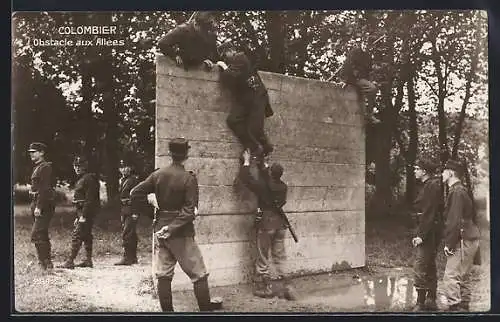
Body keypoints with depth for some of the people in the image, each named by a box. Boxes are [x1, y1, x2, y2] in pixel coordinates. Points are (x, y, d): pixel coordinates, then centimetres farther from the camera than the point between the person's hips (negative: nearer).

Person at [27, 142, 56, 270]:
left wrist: (39, 206, -24)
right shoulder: (37, 167, 18)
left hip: (44, 204, -10)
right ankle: (47, 262, 19)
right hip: (37, 204, 10)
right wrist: (34, 206, 17)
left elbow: (44, 189, -20)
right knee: (42, 235, 13)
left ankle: (44, 263, -10)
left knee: (36, 234, -13)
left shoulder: (45, 167, -12)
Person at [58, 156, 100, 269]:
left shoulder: (89, 178, -14)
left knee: (76, 235, -12)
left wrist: (83, 216, -23)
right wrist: (78, 216, 22)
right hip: (82, 213, 11)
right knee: (86, 235, 13)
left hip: (86, 212, -11)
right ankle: (88, 260, 20)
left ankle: (70, 261, -12)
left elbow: (89, 199, -21)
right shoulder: (80, 179, 19)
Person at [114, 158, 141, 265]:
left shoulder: (134, 179, -11)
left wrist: (135, 212, -20)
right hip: (124, 211, 9)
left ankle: (127, 258, -9)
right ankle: (133, 257, 20)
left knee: (127, 234, -11)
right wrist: (121, 212, 19)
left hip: (131, 211, -9)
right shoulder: (122, 180, 16)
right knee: (131, 234, 13)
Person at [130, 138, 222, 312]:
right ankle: (206, 307, 16)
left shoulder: (158, 174, -1)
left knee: (163, 274, 11)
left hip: (160, 228, 5)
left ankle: (167, 310, 15)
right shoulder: (189, 178, -13)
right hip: (182, 232, -5)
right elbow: (189, 210, -19)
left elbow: (135, 193, 1)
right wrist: (172, 229, -17)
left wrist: (138, 211, 13)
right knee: (198, 273, 8)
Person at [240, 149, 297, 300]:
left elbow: (246, 178, -8)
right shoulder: (283, 187, 0)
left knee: (263, 258, 7)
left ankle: (264, 288, 12)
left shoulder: (263, 186, -16)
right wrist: (262, 164, 28)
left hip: (266, 224, -5)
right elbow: (270, 180, 19)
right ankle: (285, 287, 9)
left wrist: (247, 161, 6)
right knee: (280, 257, 11)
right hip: (280, 224, 5)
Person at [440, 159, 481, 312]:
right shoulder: (462, 190, 16)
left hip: (463, 241, -10)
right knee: (464, 276, 14)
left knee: (451, 276, -9)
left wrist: (449, 244, -17)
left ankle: (453, 307, -8)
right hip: (470, 239, 10)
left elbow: (454, 221, -21)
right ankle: (463, 307, 20)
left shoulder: (456, 192, -15)